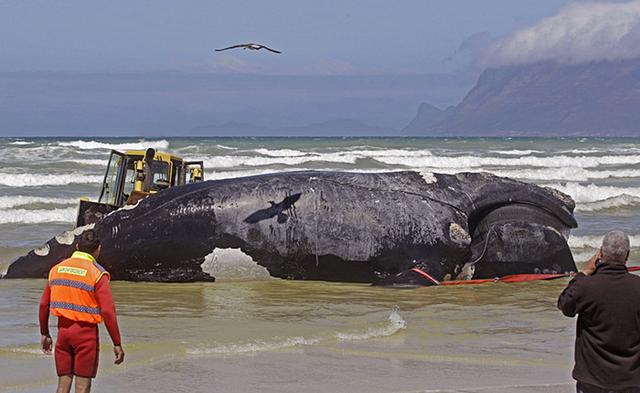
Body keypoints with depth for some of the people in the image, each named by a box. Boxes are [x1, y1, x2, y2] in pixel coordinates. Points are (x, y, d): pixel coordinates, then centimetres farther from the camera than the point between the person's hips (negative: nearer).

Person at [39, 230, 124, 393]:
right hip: (86, 331, -5)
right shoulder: (97, 274, -11)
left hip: (63, 330, 5)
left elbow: (44, 305, 10)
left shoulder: (57, 269, 6)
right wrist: (117, 344, -10)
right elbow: (108, 312, -15)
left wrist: (44, 334, 21)